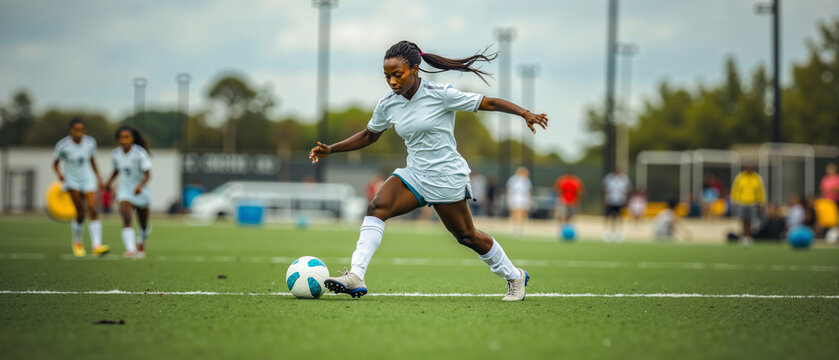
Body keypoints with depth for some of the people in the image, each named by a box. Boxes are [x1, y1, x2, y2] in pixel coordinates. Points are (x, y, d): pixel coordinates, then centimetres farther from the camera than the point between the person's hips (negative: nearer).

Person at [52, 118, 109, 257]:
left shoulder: (90, 142, -3)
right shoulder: (63, 145, -12)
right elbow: (55, 163, -1)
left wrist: (98, 177, 9)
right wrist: (59, 174, -21)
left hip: (88, 180, 2)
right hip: (72, 181, -2)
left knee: (93, 211, -15)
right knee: (80, 213, -10)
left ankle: (96, 246, -22)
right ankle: (77, 242, 17)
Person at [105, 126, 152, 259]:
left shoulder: (140, 153, -17)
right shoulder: (116, 154, -4)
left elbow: (148, 174, -22)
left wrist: (140, 186, -39)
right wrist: (110, 181, 0)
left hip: (141, 192, -2)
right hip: (125, 190, 2)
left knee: (143, 225, 13)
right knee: (126, 219, -22)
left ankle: (141, 243, 45)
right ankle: (130, 249, -30)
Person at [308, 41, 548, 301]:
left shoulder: (441, 95, -16)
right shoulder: (387, 105, 0)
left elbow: (489, 103, -12)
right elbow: (369, 135, 17)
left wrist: (525, 113, -23)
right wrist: (331, 149, 9)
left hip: (447, 178, -5)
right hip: (414, 174, 5)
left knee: (466, 236, 6)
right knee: (376, 208, -20)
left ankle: (514, 276, 30)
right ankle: (355, 278, -26)